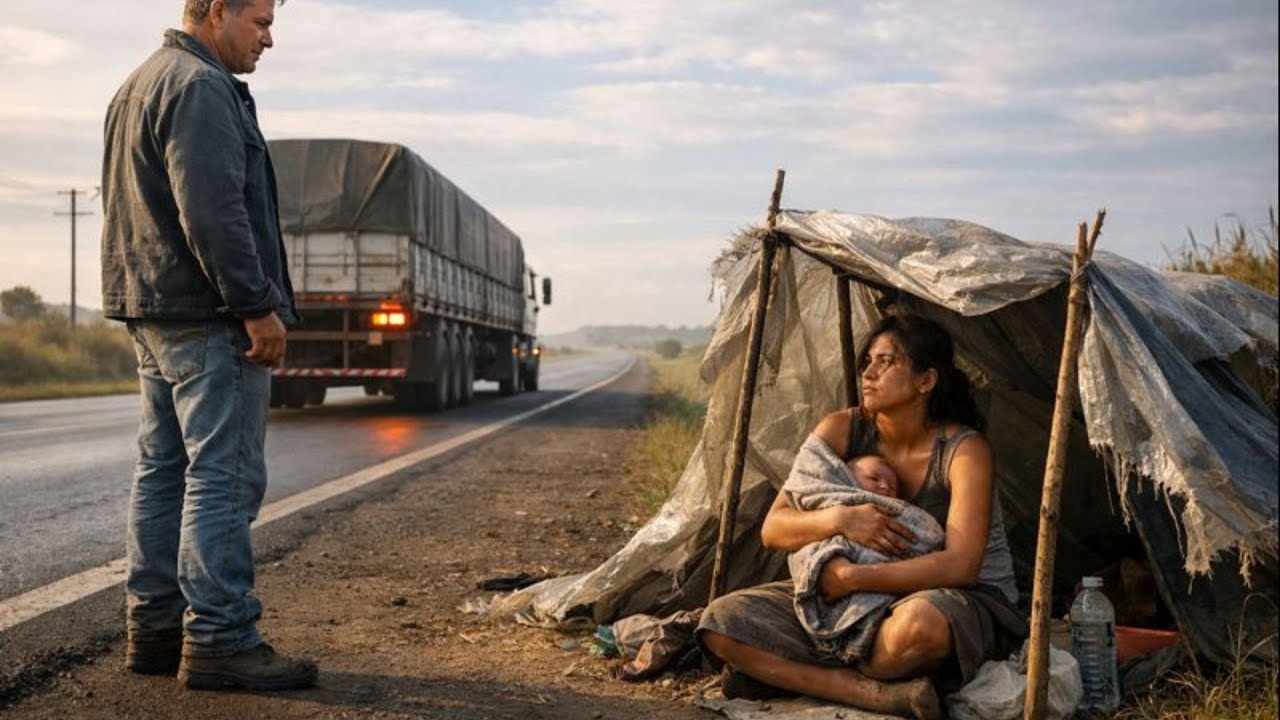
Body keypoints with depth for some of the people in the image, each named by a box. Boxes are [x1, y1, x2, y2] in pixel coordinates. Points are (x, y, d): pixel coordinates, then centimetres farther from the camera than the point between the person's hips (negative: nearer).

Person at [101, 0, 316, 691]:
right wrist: (258, 306, -18)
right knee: (222, 476, -8)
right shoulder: (200, 87, -13)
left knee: (162, 471, 11)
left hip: (149, 311, 11)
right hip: (208, 317, -11)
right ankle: (218, 639, -7)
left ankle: (155, 628, 16)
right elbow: (214, 213, -21)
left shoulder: (138, 85, 21)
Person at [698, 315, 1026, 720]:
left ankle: (778, 673, -19)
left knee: (919, 622, -45)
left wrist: (851, 577, -28)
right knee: (722, 622, -15)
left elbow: (960, 566, -25)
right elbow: (772, 529, -5)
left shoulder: (963, 450, -15)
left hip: (959, 600, -5)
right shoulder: (841, 432, -3)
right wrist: (838, 520, -26)